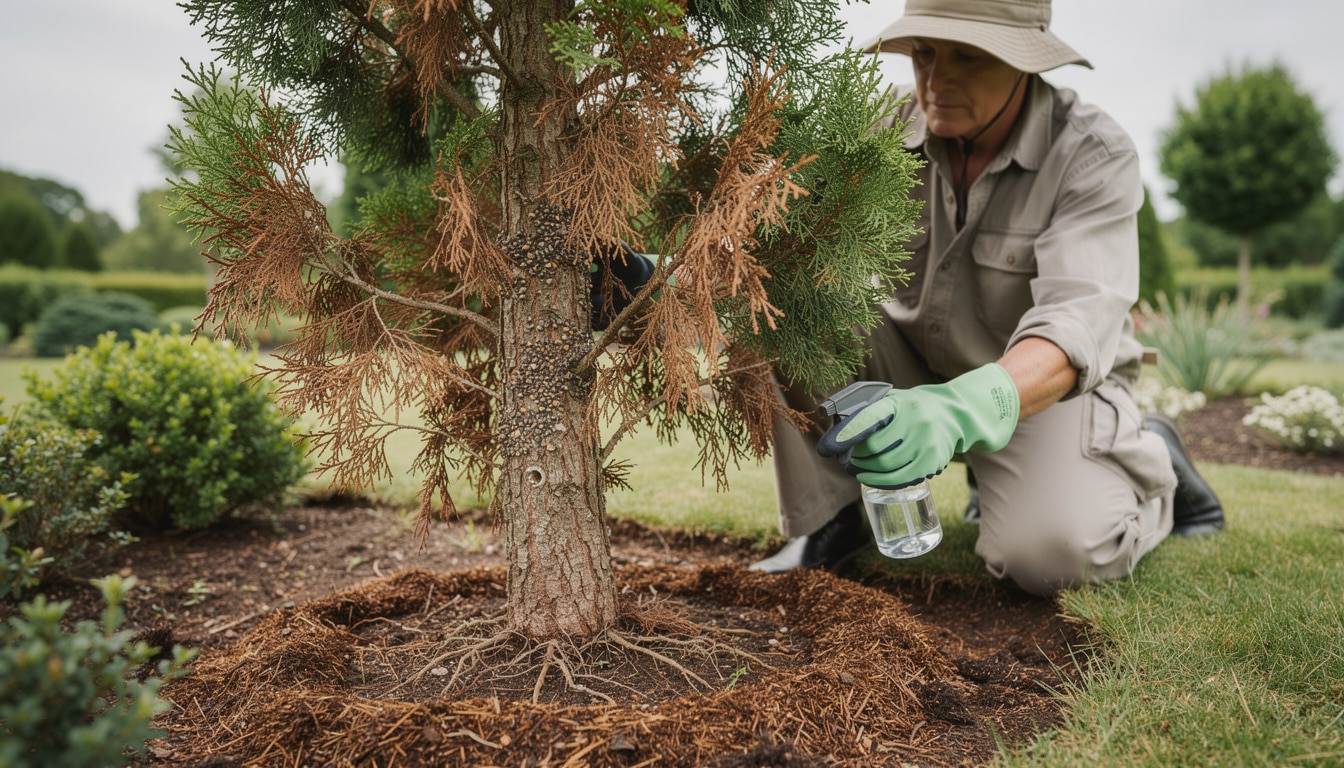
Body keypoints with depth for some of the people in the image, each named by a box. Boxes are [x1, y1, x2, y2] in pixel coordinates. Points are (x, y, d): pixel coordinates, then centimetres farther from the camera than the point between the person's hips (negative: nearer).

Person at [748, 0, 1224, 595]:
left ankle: (1151, 464, 6)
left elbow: (1078, 325, -35)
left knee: (1047, 552, -29)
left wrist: (961, 411, -55)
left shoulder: (1095, 157, -22)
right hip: (916, 374, 3)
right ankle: (827, 522, -8)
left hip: (1047, 386, -2)